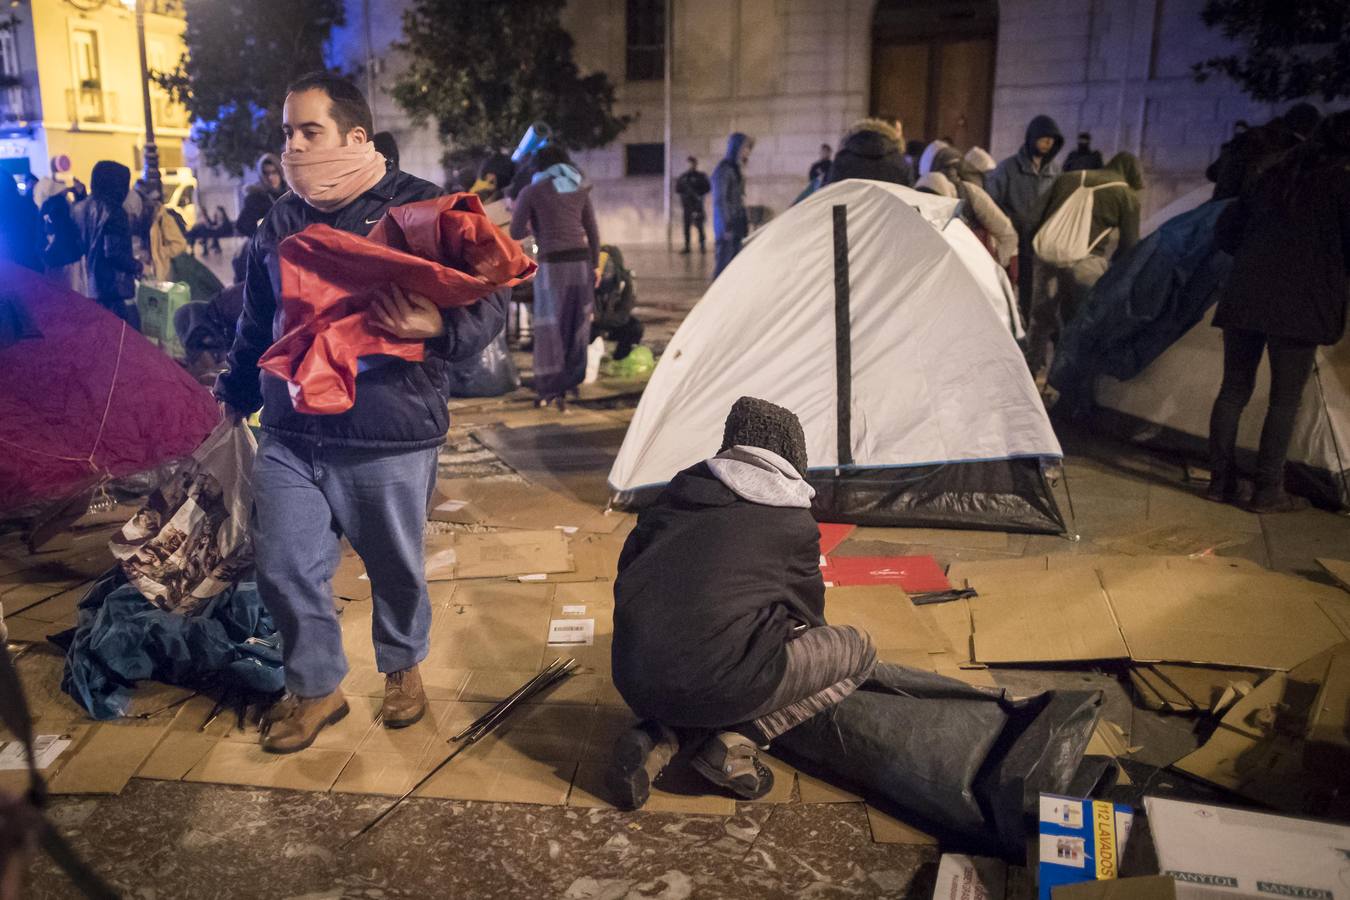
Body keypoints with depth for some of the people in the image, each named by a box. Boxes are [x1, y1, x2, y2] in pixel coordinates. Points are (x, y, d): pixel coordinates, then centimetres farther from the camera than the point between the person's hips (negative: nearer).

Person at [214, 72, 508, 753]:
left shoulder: (422, 208, -6)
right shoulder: (280, 220, 10)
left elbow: (488, 305, -10)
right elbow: (256, 321, 23)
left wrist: (438, 327, -29)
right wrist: (236, 389, 27)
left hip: (389, 439, -4)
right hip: (288, 435, 5)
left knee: (396, 568, 12)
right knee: (283, 570, 7)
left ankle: (402, 667, 40)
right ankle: (315, 687, 30)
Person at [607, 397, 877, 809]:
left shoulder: (682, 488, 15)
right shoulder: (794, 525, 6)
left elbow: (628, 567, 24)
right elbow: (807, 616, 21)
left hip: (634, 684, 6)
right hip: (715, 686, -5)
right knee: (857, 650, 13)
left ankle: (656, 738, 9)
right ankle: (735, 743, 0)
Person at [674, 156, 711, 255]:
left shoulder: (700, 176, 3)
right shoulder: (683, 176, 12)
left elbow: (708, 187, -1)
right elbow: (677, 189, 11)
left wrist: (699, 194, -11)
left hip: (697, 204, -3)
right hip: (686, 205, 3)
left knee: (699, 226, -8)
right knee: (686, 226, 4)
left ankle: (702, 246, -4)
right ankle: (687, 247, 8)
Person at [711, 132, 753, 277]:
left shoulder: (737, 169, 15)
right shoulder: (724, 170, -12)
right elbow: (720, 200, -16)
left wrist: (746, 222, 15)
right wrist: (727, 227, -19)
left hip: (737, 223, 9)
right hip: (727, 223, -9)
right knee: (724, 259, -8)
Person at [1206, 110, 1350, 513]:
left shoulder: (1273, 177, 15)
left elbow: (1225, 231, 17)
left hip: (1243, 297, 6)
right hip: (1299, 303, -5)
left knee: (1234, 389, 10)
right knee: (1286, 398, 2)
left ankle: (1221, 481, 13)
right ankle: (1268, 491, 5)